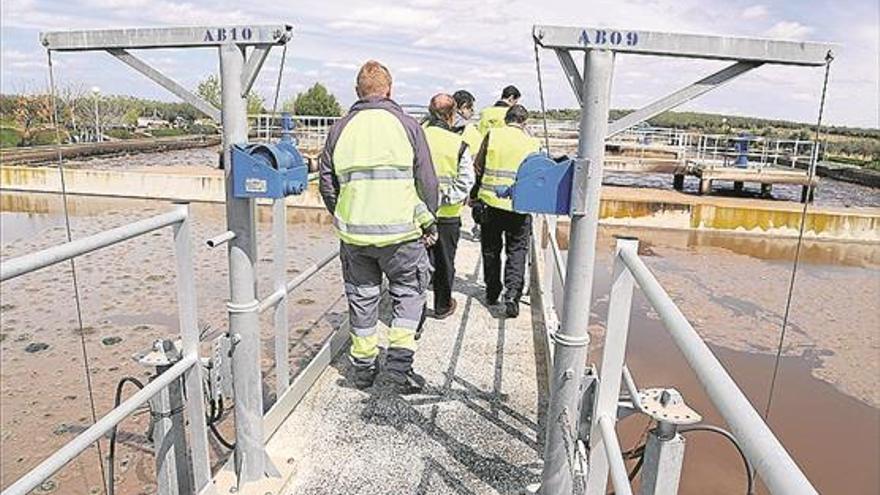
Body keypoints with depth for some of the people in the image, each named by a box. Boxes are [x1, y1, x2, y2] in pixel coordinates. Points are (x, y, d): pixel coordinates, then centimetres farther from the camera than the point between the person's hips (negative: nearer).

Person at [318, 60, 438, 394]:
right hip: (401, 231, -3)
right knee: (408, 291, 13)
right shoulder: (407, 125, -3)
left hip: (353, 233, 3)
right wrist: (428, 223, 11)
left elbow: (326, 183, 9)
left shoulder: (341, 128, 5)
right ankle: (398, 364, 5)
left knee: (361, 296, 16)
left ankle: (363, 366, 26)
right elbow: (427, 182, -2)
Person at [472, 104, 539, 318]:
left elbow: (477, 167, 1)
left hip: (492, 202, 1)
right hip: (520, 205, -1)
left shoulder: (492, 135, -1)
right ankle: (512, 295, -3)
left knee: (491, 249, 16)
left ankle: (492, 292, 26)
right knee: (517, 251, 9)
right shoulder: (532, 143, -2)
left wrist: (474, 193, 13)